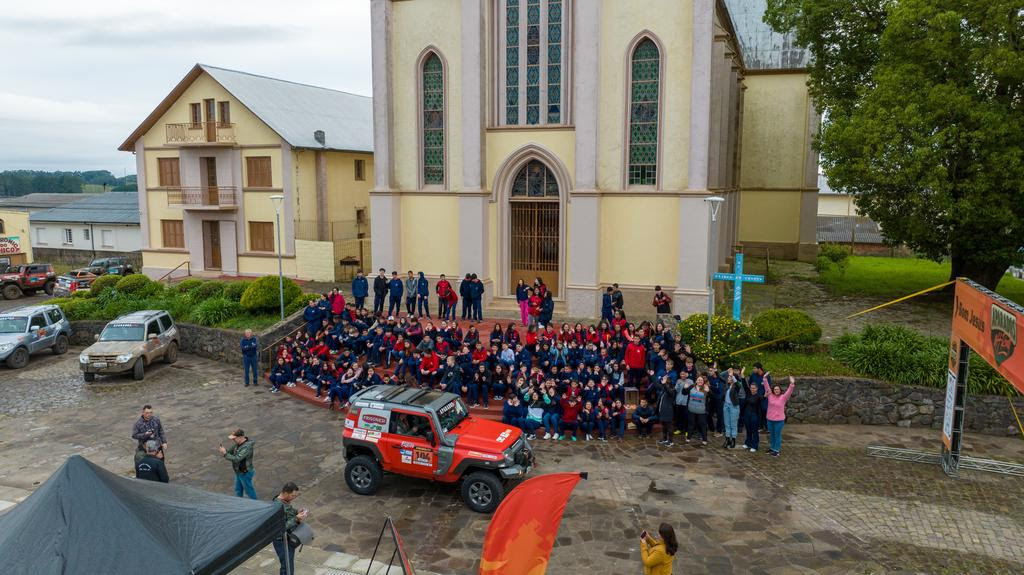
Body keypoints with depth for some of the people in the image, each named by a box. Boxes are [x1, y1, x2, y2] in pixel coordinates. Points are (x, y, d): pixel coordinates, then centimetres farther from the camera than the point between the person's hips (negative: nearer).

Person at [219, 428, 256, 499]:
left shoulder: (247, 447, -33)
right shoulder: (237, 443, -4)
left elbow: (236, 459, -36)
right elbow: (229, 451, 4)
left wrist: (225, 453, -33)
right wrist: (224, 450, -18)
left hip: (245, 473, -9)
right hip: (238, 472, 9)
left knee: (249, 491, 10)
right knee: (238, 490, 24)